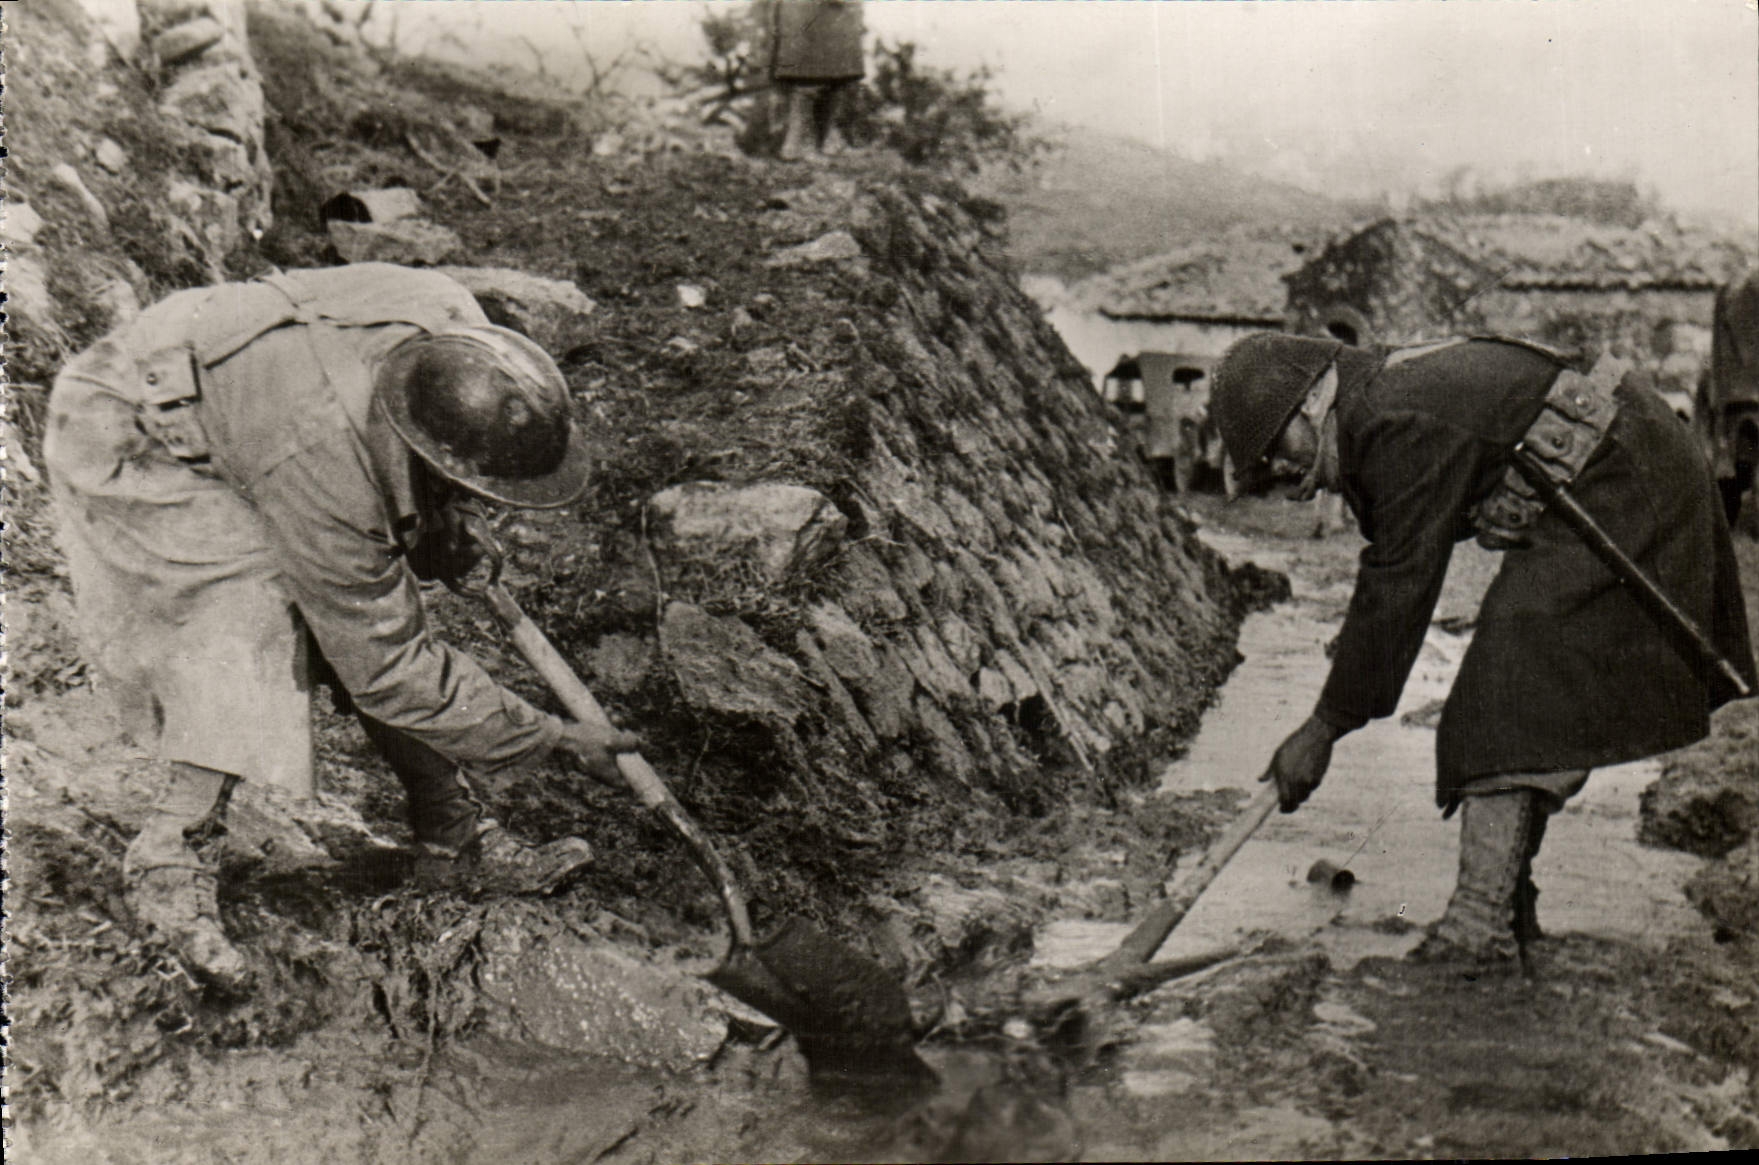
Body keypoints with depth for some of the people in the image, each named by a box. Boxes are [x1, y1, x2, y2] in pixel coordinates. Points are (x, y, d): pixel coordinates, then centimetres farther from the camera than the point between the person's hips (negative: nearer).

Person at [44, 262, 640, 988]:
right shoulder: (324, 468, -41)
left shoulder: (458, 328, -26)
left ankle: (450, 835, 9)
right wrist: (550, 739, -26)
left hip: (240, 401, 8)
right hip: (135, 447, -7)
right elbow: (391, 668, -31)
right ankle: (164, 859, -5)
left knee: (373, 604, -2)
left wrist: (439, 528, 1)